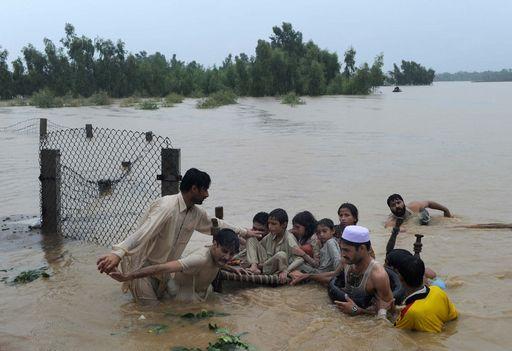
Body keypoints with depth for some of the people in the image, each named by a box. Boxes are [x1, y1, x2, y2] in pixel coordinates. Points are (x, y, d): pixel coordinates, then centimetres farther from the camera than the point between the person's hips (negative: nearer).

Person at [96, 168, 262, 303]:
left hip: (162, 264, 8)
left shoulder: (196, 213, -2)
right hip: (141, 262, -8)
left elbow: (216, 224, 18)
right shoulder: (166, 206, -30)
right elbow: (143, 232, -43)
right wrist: (118, 253, -55)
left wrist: (244, 232, 24)